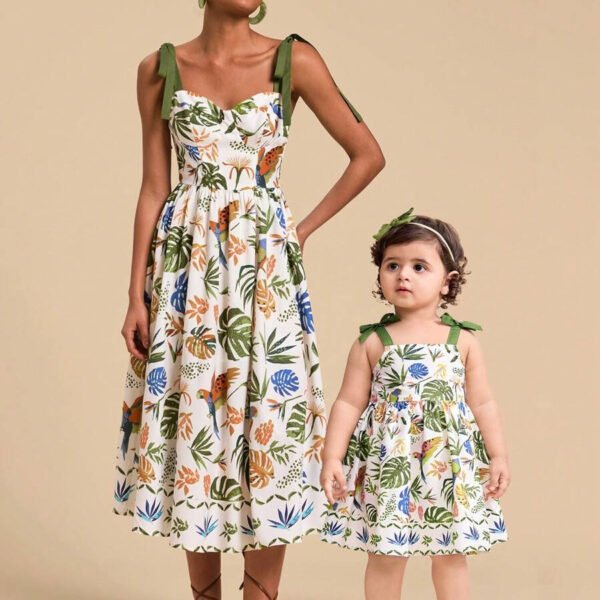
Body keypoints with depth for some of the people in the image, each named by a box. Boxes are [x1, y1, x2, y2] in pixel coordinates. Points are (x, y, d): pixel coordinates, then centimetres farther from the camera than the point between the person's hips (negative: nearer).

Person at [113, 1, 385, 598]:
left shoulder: (294, 61, -2)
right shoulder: (160, 70, 3)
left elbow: (368, 155, 3)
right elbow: (153, 187, 5)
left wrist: (304, 228, 1)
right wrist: (137, 295, 2)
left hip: (264, 267, -1)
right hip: (184, 265, 1)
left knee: (265, 422, 0)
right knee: (187, 420, 5)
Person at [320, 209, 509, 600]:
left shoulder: (463, 341, 1)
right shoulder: (372, 343, -2)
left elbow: (482, 403, 5)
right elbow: (349, 404, -1)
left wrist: (498, 456, 3)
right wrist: (332, 458, -7)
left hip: (450, 467, 1)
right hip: (387, 466, -1)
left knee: (451, 555, 11)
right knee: (385, 557, 7)